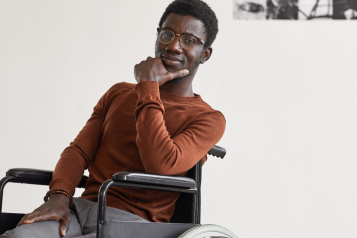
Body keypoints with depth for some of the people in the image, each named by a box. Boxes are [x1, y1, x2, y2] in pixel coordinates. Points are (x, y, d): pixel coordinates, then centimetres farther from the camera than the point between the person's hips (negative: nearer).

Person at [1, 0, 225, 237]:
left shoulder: (208, 119, 5)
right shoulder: (118, 94, 24)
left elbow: (160, 165, -14)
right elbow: (78, 151, 14)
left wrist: (147, 86, -5)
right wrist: (59, 196, -8)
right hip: (82, 207, 5)